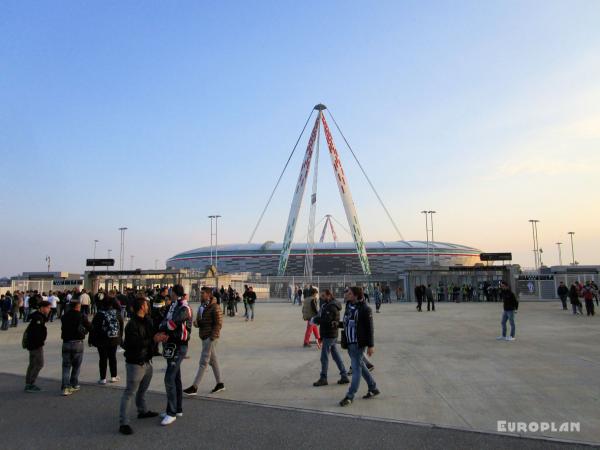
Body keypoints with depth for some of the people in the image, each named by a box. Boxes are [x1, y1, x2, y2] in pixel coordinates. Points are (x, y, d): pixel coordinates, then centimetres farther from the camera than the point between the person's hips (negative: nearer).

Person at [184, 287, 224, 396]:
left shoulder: (214, 307, -14)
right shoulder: (201, 307, 13)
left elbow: (218, 324, -16)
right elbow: (199, 322, 20)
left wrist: (212, 337, -20)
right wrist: (196, 323, -3)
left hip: (211, 337, -9)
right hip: (204, 337, 9)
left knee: (203, 362, -5)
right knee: (213, 360, 14)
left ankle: (194, 387, -1)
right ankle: (220, 384, 24)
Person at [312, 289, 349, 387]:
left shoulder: (331, 307, -19)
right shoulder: (327, 305, 13)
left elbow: (326, 320, -27)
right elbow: (323, 318, 14)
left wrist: (315, 319, -12)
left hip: (329, 336, -10)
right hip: (332, 335, 10)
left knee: (324, 357, -1)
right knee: (336, 356, 13)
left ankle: (323, 378, 9)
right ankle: (344, 376, 19)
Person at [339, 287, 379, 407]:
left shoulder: (364, 309, -15)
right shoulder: (349, 307, 8)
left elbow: (370, 328, -14)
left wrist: (371, 345, -14)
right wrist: (338, 324, 5)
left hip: (358, 343, -9)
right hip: (349, 343, 9)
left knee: (356, 368, -2)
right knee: (360, 365, 18)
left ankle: (350, 396, 5)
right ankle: (373, 388, 34)